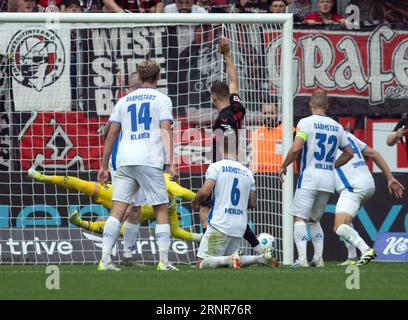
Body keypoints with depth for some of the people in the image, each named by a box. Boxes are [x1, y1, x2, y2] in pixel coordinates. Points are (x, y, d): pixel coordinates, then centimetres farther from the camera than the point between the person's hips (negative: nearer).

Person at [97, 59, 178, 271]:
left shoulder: (124, 101, 19)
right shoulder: (162, 100, 7)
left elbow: (111, 135, 16)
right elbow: (166, 131, -6)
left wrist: (104, 166, 21)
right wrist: (171, 163, -12)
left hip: (125, 161, 3)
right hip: (150, 161, -3)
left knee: (118, 210, -2)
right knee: (161, 210, 4)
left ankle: (105, 259, -12)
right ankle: (164, 262, -2)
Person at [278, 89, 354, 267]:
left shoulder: (306, 122, -6)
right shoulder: (337, 127, 11)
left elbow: (296, 148, -17)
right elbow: (349, 153, 19)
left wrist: (284, 166, -3)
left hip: (309, 178, -6)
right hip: (328, 180, 6)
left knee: (299, 218, -6)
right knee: (314, 219, 19)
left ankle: (302, 258, -20)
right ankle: (318, 258, 9)